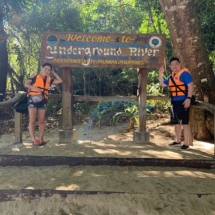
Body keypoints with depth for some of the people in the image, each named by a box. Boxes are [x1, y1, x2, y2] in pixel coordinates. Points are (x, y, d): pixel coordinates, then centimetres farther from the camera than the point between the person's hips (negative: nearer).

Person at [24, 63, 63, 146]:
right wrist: (35, 88, -19)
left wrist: (53, 72, 11)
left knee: (41, 121, 4)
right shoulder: (35, 76, 2)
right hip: (33, 100, -4)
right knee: (32, 120, -6)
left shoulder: (49, 79, 11)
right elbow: (26, 84, -3)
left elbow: (60, 81, 11)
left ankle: (41, 139, 10)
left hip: (42, 102, 4)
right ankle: (34, 140, -5)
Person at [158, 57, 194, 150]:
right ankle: (177, 141, 26)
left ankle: (186, 143, 0)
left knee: (184, 122, -6)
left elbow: (191, 85, -14)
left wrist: (188, 98, -22)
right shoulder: (171, 77, 15)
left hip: (183, 101, -8)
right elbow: (162, 84, 23)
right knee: (176, 122, 14)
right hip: (174, 102, 8)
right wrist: (160, 74, 11)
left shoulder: (184, 73, -8)